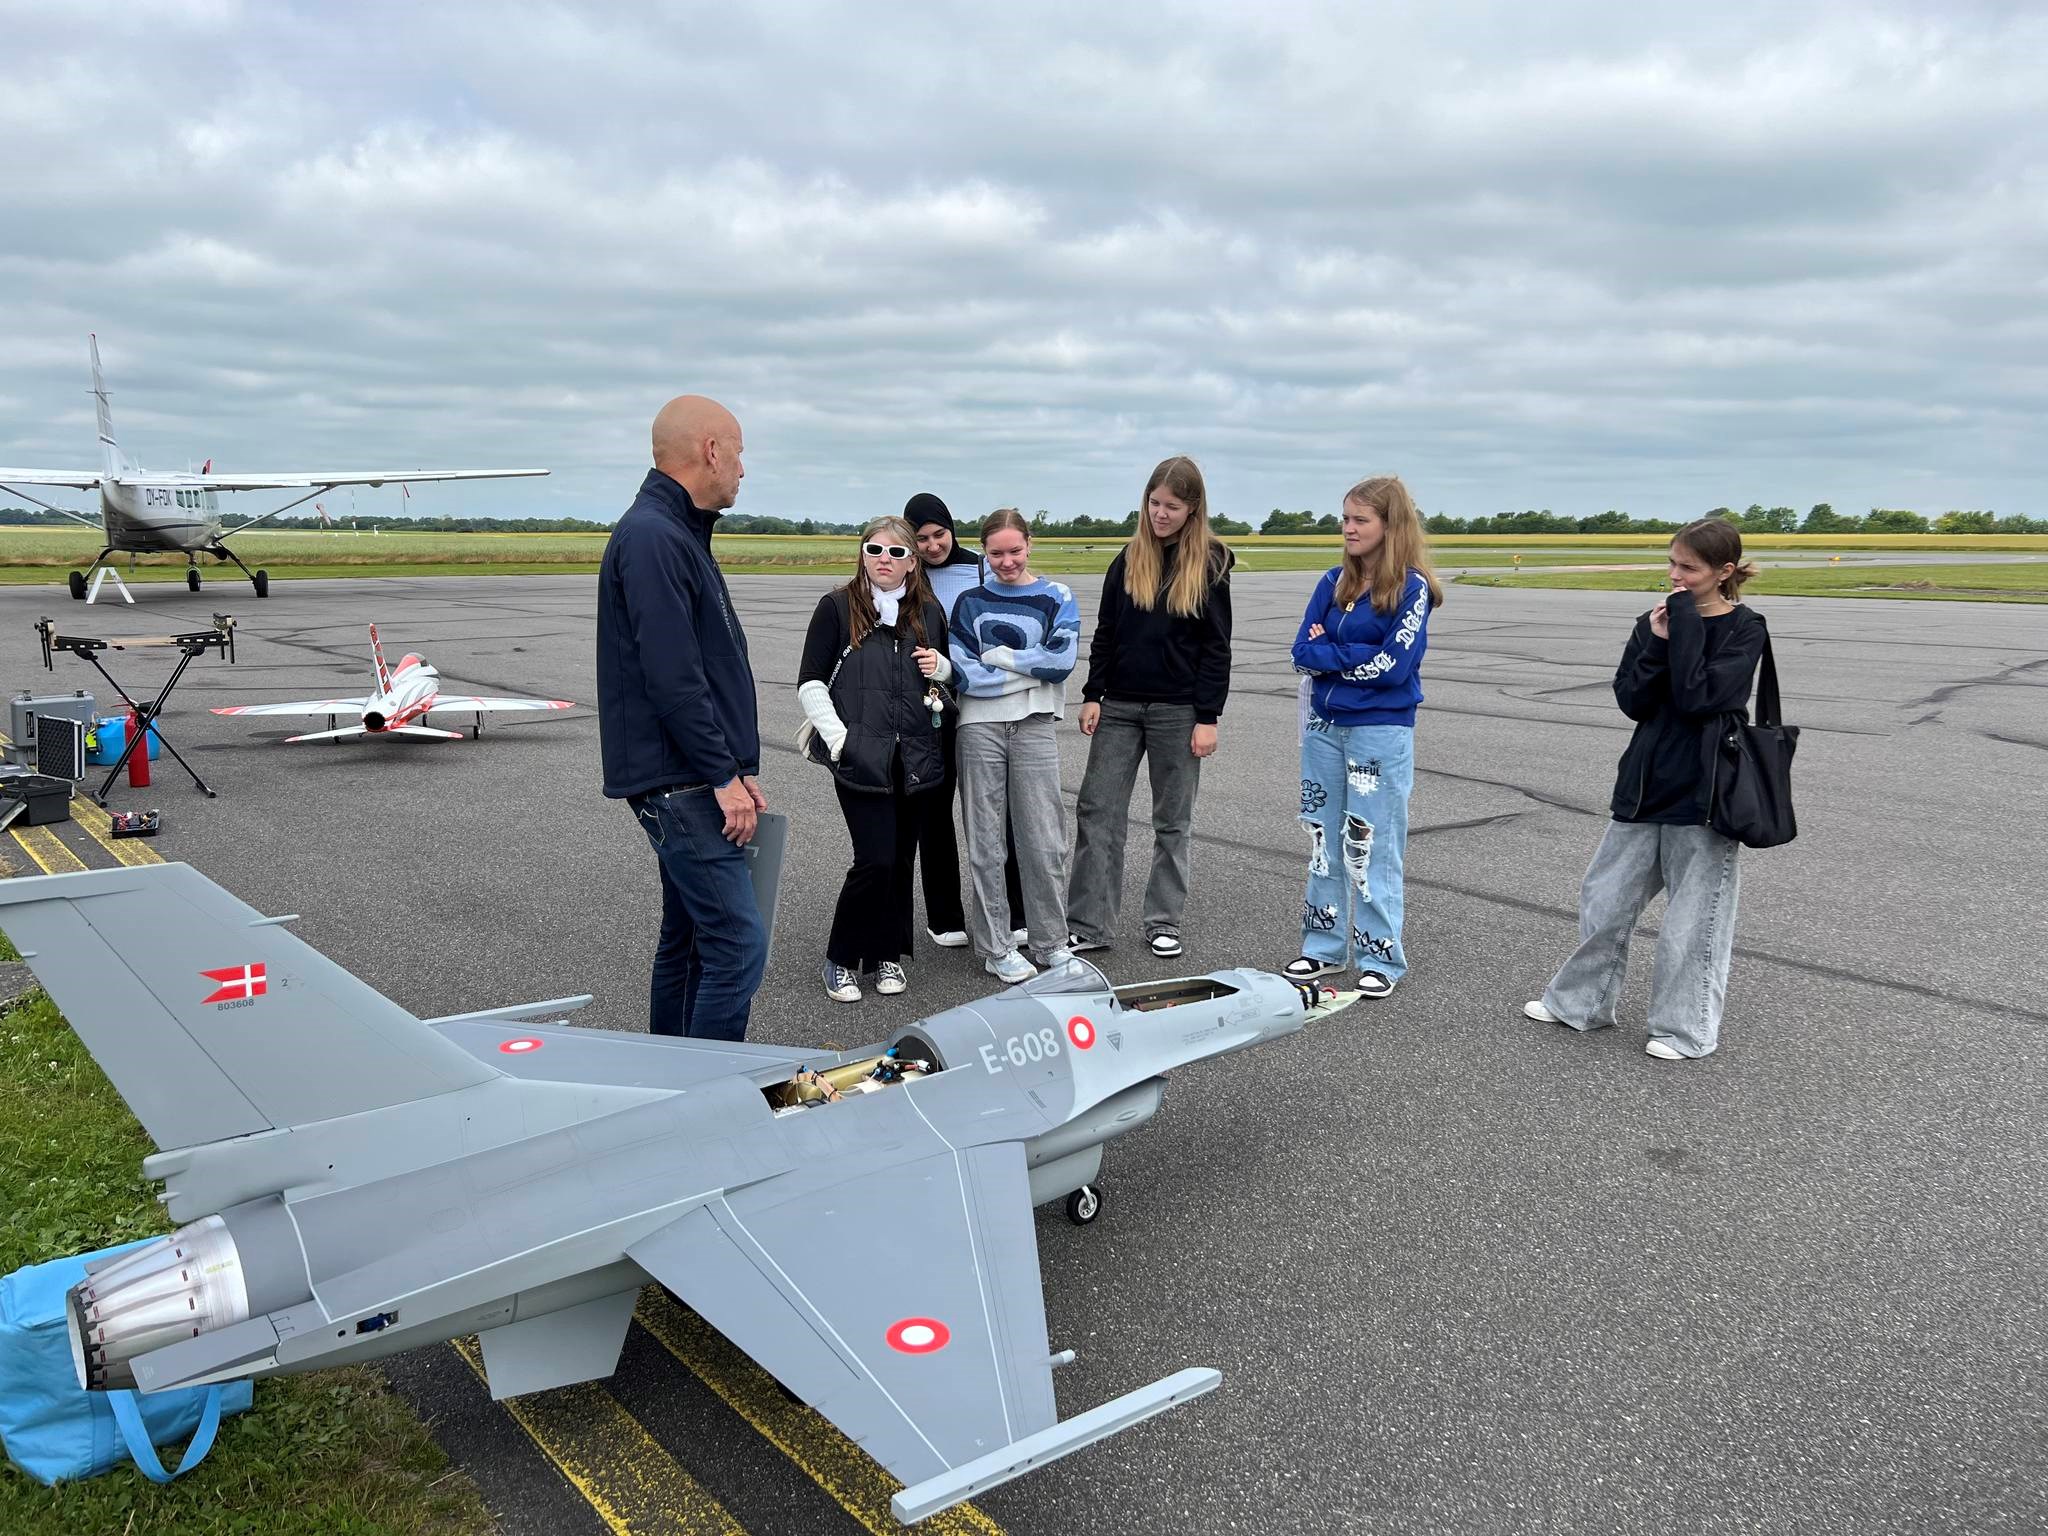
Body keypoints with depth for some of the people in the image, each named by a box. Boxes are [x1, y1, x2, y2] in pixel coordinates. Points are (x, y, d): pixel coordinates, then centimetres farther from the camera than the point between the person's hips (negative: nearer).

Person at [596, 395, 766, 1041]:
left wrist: (738, 767, 16)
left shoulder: (676, 533, 18)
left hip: (695, 786, 11)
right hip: (679, 786, -11)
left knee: (687, 940, 16)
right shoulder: (654, 538, -15)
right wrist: (724, 776, -17)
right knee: (738, 945, -10)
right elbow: (672, 678, -21)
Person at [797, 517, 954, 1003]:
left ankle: (887, 955, 24)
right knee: (875, 859, -10)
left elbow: (949, 676, 25)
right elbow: (810, 682, -1)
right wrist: (837, 738, -10)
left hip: (917, 757, 4)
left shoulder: (928, 611, 12)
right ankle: (841, 960, 7)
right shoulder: (838, 607, 0)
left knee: (901, 859, 9)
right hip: (861, 758, -4)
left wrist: (941, 667, 2)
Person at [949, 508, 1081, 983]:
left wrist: (998, 656, -6)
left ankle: (1050, 941, 15)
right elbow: (962, 672, -4)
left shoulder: (1056, 598, 7)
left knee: (1044, 842, 1)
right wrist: (1028, 669, -8)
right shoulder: (969, 600, 8)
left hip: (1035, 727, 0)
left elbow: (1062, 660, -9)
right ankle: (996, 947, 12)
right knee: (985, 842, 3)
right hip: (979, 726, 0)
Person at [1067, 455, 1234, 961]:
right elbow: (1105, 632, 9)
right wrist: (1093, 695, 1)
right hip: (1120, 706, 3)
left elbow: (1216, 648, -4)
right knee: (1097, 811, 0)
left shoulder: (1209, 565, -3)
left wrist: (1208, 717, -10)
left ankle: (1164, 922, 19)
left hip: (1178, 710, -3)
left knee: (1173, 819, 7)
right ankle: (1088, 924, 6)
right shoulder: (1129, 559, 6)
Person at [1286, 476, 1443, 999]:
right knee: (1322, 842, 12)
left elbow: (1393, 664, -17)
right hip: (1324, 725, 6)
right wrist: (1355, 657, -14)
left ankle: (1381, 958, 12)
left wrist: (1329, 653, -9)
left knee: (1371, 847, 0)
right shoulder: (1334, 582, 8)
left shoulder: (1411, 587, -7)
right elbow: (1302, 652, 1)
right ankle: (1323, 947, 24)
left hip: (1381, 731, -6)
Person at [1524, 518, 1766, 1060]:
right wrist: (1657, 642, -14)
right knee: (1605, 897, 11)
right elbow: (1631, 701, -3)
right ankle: (1581, 1001, 26)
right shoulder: (1657, 622, 6)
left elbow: (1697, 698, -21)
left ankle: (1686, 1029, 18)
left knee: (1694, 914, 3)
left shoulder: (1744, 630, -7)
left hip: (1704, 791, -5)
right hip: (1646, 782, 5)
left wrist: (1686, 625, -17)